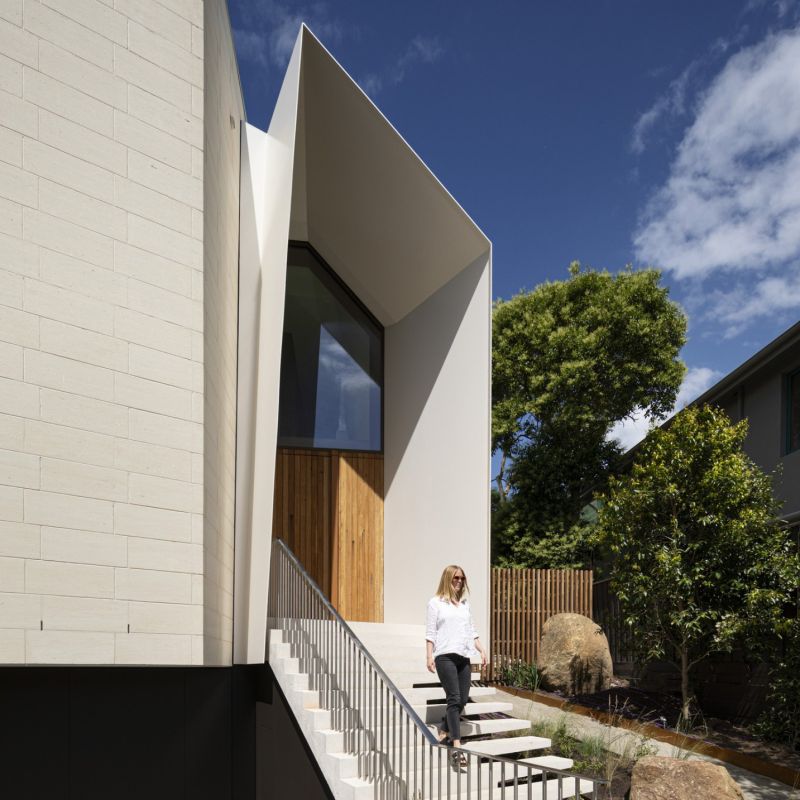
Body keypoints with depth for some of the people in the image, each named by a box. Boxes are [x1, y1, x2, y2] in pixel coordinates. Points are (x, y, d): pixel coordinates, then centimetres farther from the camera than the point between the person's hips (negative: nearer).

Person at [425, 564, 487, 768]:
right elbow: (430, 632, 0)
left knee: (463, 700, 3)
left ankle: (444, 729, 27)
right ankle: (457, 747, -13)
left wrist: (481, 650, 13)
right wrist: (429, 656, -8)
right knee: (454, 699, -12)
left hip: (464, 656, 6)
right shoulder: (436, 603, 3)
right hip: (445, 656, -6)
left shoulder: (464, 603, 19)